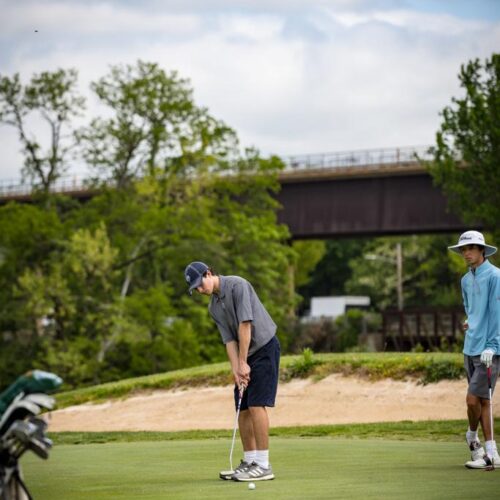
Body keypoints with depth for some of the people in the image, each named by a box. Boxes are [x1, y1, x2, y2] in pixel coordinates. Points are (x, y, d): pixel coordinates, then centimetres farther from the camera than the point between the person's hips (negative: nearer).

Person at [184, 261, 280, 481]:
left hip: (264, 347, -8)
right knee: (243, 409, 6)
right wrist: (236, 370, -11)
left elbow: (245, 325, -21)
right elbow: (229, 340, 3)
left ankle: (263, 465, -14)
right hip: (245, 355, 8)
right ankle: (249, 461, 13)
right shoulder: (213, 307, 9)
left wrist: (243, 363, -20)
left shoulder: (237, 285, -16)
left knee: (256, 404, -14)